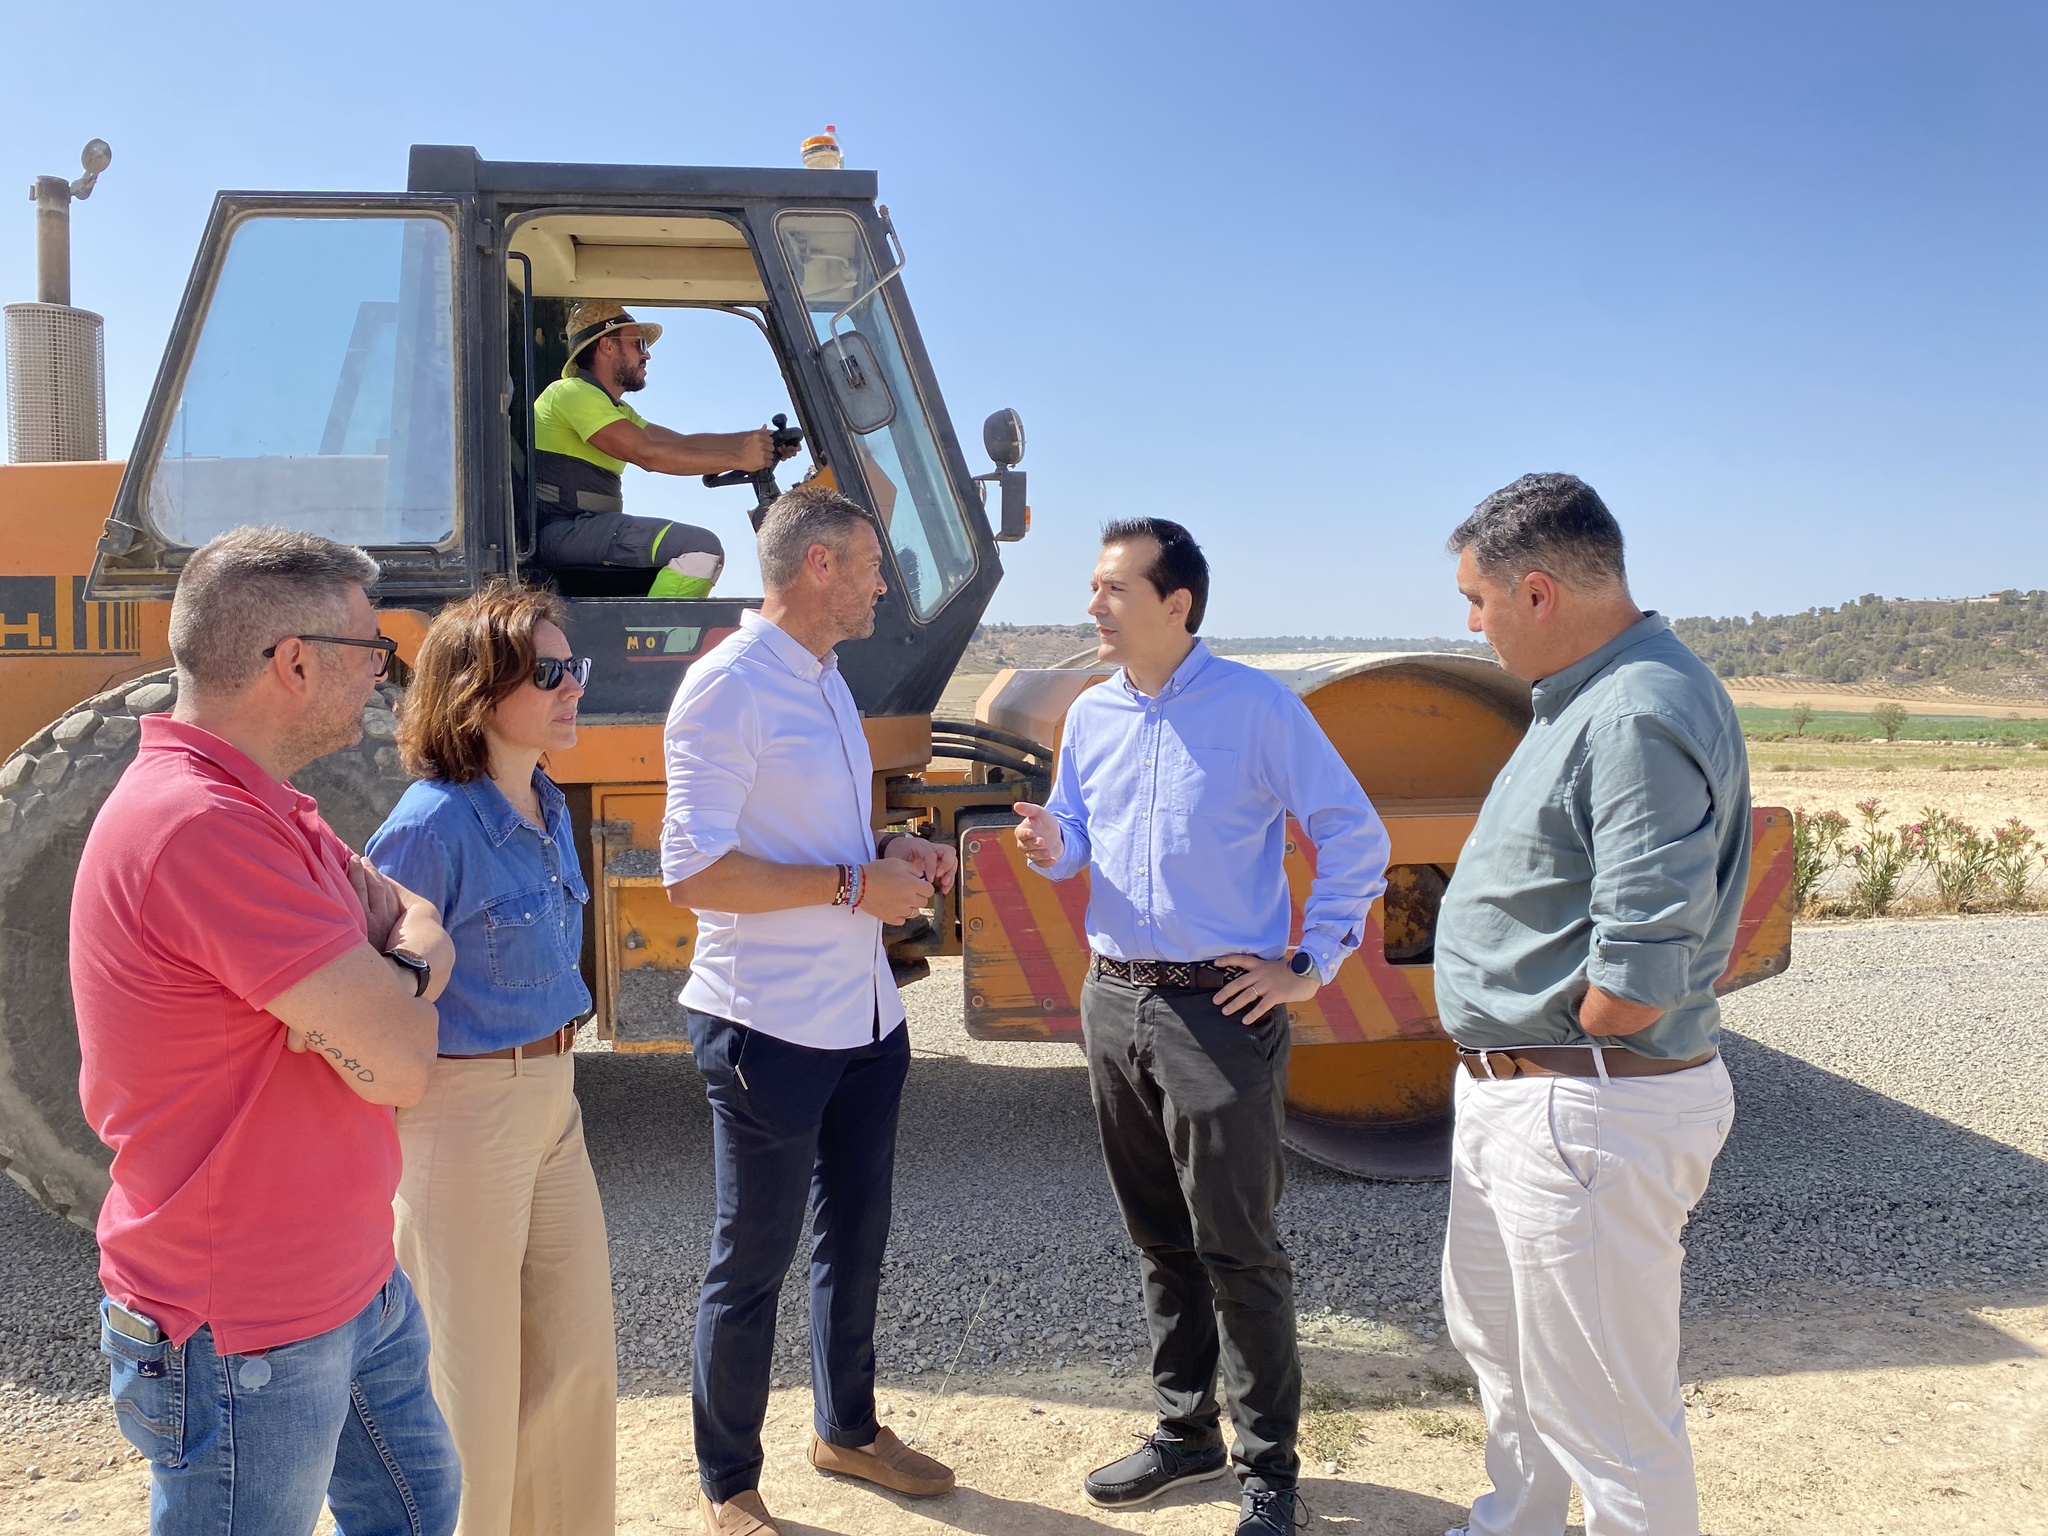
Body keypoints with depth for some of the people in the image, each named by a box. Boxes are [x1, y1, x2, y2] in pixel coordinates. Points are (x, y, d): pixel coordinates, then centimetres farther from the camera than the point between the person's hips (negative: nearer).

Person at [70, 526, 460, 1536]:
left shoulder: (265, 808, 6)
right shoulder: (203, 828, -29)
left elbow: (418, 923, 6)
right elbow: (399, 1065, -28)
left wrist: (390, 978, -17)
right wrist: (394, 988, -6)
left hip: (354, 1285, 10)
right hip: (243, 1342, -10)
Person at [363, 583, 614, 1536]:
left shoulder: (547, 809, 4)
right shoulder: (432, 826, -21)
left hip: (553, 1101, 8)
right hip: (466, 1113, -8)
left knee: (577, 1356, 19)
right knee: (475, 1385, 7)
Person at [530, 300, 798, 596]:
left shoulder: (613, 409, 25)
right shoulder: (574, 392, -8)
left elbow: (682, 441, 16)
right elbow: (647, 454, -18)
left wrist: (753, 439, 4)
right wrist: (737, 458, -18)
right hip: (563, 532, -11)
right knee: (702, 547, -22)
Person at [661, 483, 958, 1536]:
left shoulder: (825, 681, 12)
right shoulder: (727, 688, -17)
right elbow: (692, 872, -23)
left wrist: (894, 848, 4)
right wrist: (855, 883, -20)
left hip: (864, 1015, 9)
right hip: (772, 1027, -9)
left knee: (855, 1233, 21)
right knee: (754, 1261, 7)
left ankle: (847, 1428, 42)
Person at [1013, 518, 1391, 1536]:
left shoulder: (1258, 707, -9)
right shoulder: (1091, 716, 8)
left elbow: (1355, 838, -6)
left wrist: (1312, 968, -7)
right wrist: (1051, 849, -6)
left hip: (1223, 1008, -6)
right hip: (1114, 1001, 6)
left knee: (1237, 1249, 1)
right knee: (1159, 1240, 16)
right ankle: (1185, 1432, 32)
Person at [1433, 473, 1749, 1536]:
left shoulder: (1641, 719, -24)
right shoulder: (1584, 697, 9)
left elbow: (1633, 991, -29)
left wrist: (1543, 1044, -10)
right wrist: (1500, 1065, 8)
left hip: (1591, 1115, -11)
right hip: (1508, 1091, 11)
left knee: (1604, 1414, 4)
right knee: (1491, 1334, 29)